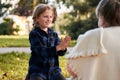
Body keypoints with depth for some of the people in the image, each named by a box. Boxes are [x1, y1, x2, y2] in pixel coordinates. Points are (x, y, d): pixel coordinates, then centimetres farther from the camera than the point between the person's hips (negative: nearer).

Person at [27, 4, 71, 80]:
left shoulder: (54, 34, 7)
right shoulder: (34, 34, -8)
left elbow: (61, 52, 2)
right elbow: (40, 51, -21)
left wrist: (63, 47, -22)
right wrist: (58, 47, -30)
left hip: (53, 69, 5)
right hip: (37, 70, -4)